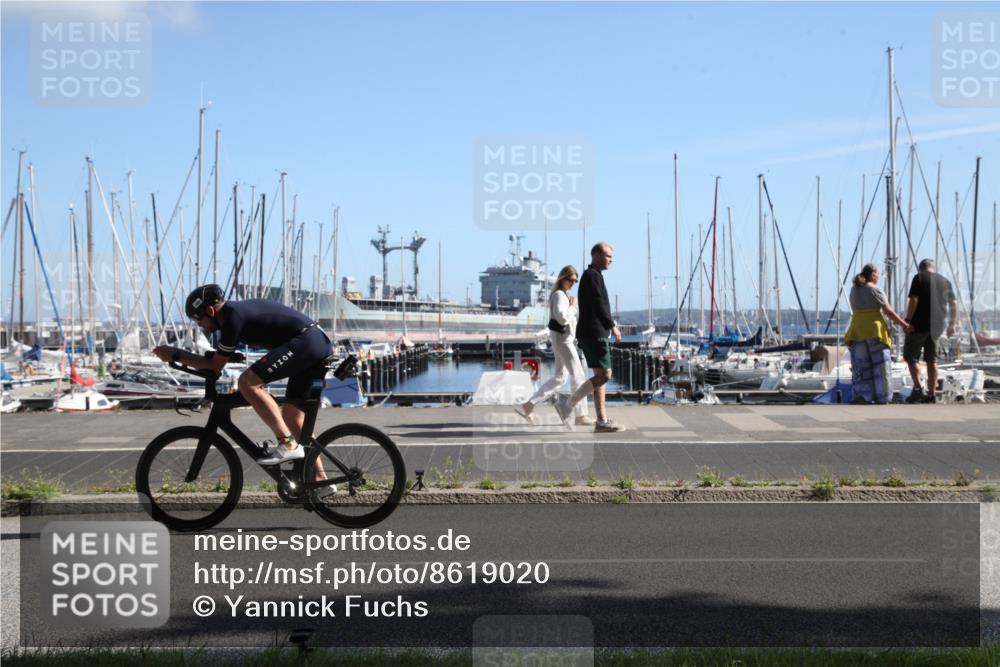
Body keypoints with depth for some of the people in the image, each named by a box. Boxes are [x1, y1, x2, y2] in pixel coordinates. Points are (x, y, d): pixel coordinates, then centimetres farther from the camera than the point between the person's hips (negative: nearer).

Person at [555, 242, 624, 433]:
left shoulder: (591, 276, 22)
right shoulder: (593, 276, -10)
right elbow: (598, 305, -19)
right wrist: (612, 326, -19)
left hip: (595, 333, 11)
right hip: (594, 333, -11)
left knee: (601, 375, 7)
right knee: (604, 374, -12)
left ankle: (602, 421, 5)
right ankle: (568, 404, -9)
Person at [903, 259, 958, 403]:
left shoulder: (919, 278, -3)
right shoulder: (945, 281, 12)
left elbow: (913, 301, -14)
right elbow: (954, 304, 11)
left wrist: (908, 321, -9)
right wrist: (952, 324, 17)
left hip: (919, 325, -5)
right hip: (937, 326, 5)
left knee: (910, 356, 4)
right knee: (931, 360, 11)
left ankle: (918, 388, -9)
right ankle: (931, 393, 9)